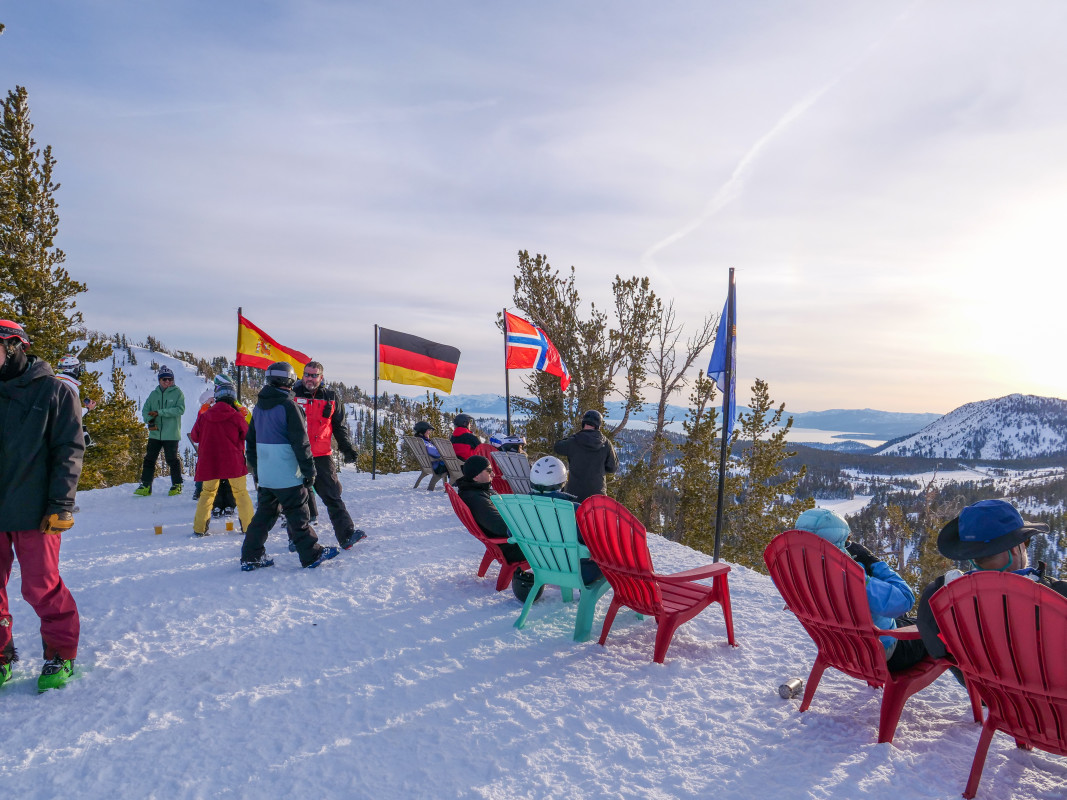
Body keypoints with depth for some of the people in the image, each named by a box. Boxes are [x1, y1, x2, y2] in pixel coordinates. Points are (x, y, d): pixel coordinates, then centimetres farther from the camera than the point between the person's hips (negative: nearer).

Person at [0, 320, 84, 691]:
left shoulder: (53, 391, -2)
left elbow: (70, 450, -6)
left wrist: (61, 504, -12)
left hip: (34, 513, -4)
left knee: (41, 588, 2)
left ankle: (60, 655, 19)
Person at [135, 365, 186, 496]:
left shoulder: (177, 393, -1)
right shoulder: (154, 394, 11)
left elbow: (180, 409, -14)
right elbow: (145, 410, 11)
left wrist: (160, 412, -19)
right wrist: (149, 420, -10)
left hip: (171, 434, -4)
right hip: (155, 433, 4)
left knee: (172, 460, 2)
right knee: (149, 459, 4)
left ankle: (177, 485, 15)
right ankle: (145, 486, 12)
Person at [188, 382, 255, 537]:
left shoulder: (204, 416, 0)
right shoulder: (237, 416, -8)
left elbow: (194, 436, 11)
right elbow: (247, 434, 5)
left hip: (209, 463, 2)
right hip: (233, 462, -2)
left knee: (207, 492, 15)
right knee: (241, 492, 9)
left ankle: (199, 528, 12)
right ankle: (248, 525, 10)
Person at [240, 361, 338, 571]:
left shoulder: (259, 407, 10)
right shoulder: (288, 405, -13)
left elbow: (250, 441, 17)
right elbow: (300, 442, -14)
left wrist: (255, 470, 25)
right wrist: (309, 471, -9)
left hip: (264, 475, 7)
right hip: (287, 475, -7)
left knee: (264, 514, 15)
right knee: (298, 514, 2)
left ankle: (250, 557, 17)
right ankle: (311, 555, 11)